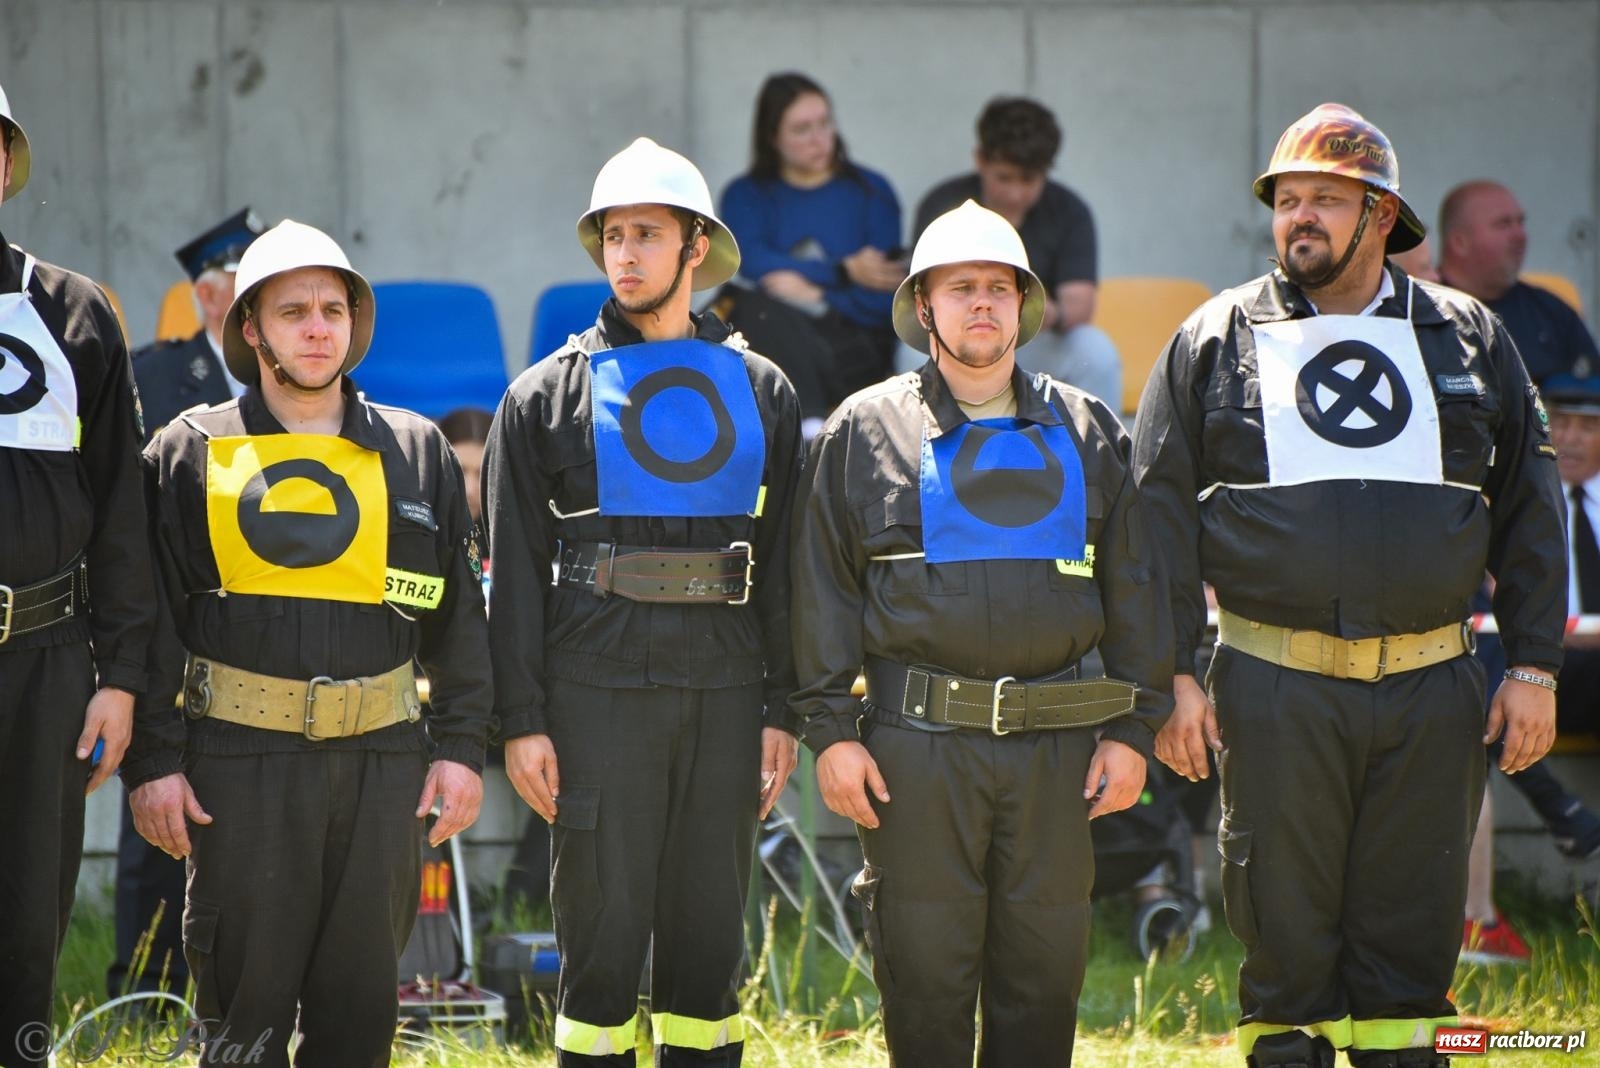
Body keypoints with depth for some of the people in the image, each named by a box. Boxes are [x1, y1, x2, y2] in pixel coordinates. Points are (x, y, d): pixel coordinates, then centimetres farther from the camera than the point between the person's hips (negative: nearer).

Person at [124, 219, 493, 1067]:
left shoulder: (417, 453, 11)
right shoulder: (192, 455, 5)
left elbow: (457, 616, 13)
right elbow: (150, 620, 2)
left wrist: (461, 746, 6)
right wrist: (152, 762, -5)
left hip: (383, 758, 2)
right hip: (240, 760, -2)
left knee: (361, 998, 6)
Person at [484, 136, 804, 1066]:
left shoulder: (760, 392, 11)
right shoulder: (549, 395, 6)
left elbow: (786, 562, 11)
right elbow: (516, 570, 2)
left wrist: (783, 710, 4)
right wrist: (523, 720, -5)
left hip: (725, 696, 2)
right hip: (598, 696, -2)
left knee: (710, 945, 5)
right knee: (603, 945, -3)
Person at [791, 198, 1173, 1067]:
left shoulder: (1085, 432, 13)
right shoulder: (864, 430, 7)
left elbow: (1134, 586, 13)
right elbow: (823, 588, 5)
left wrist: (1133, 729, 6)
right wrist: (831, 730, -3)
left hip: (1056, 745, 2)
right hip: (917, 745, -2)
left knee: (1044, 975, 4)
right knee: (924, 978, 0)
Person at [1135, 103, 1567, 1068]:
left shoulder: (1468, 337, 10)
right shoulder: (1215, 342, 7)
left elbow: (1529, 507, 12)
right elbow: (1159, 515, 5)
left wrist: (1535, 666, 6)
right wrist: (1172, 673, -3)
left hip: (1430, 692, 1)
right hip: (1276, 689, -1)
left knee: (1412, 945, 4)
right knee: (1284, 938, 2)